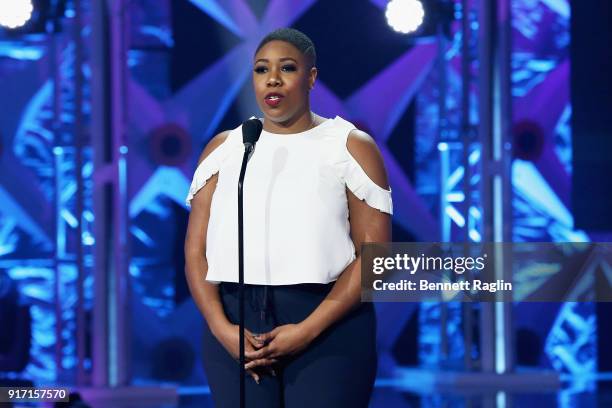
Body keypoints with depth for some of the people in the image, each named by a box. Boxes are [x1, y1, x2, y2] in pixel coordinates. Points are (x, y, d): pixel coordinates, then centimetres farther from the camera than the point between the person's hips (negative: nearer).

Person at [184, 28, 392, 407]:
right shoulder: (223, 148, 13)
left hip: (327, 325, -2)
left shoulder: (350, 146, 3)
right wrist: (221, 327, -9)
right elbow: (197, 250, 8)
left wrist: (308, 330, -14)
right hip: (237, 323, 3)